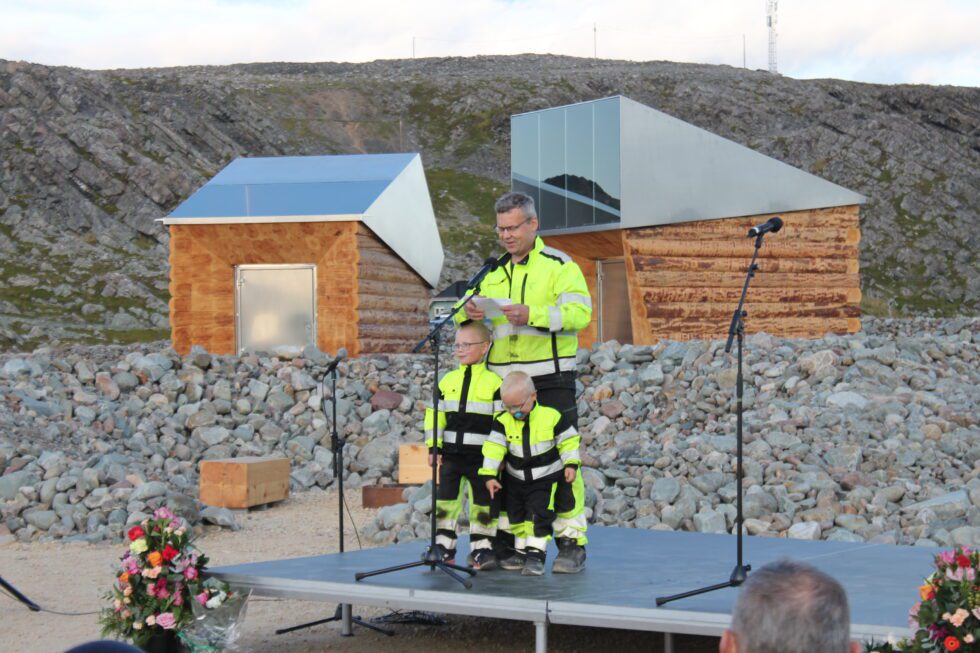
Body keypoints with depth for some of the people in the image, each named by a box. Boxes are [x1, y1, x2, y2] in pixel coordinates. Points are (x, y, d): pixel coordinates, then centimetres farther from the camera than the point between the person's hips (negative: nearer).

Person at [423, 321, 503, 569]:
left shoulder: (494, 382, -6)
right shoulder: (448, 381, 8)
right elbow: (434, 415, 10)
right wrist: (433, 447, 3)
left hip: (482, 456, -4)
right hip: (451, 454, 4)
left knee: (483, 503, 3)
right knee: (445, 500, 3)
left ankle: (480, 549, 12)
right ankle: (443, 548, 11)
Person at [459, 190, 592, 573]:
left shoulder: (560, 266, 0)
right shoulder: (493, 272, 17)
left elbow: (579, 312, -15)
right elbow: (464, 315, 15)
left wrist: (531, 314, -29)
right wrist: (468, 312, -10)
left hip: (549, 380, -5)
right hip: (502, 381, 5)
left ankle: (572, 543, -1)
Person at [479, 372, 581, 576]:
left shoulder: (551, 417, -19)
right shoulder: (503, 421, -13)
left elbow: (568, 441, -8)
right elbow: (494, 448, -14)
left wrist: (571, 464, -12)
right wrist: (490, 475, -16)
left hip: (545, 478, -4)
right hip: (516, 478, 4)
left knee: (539, 514, -13)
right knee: (516, 515, 14)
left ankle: (536, 554, -7)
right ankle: (521, 552, 28)